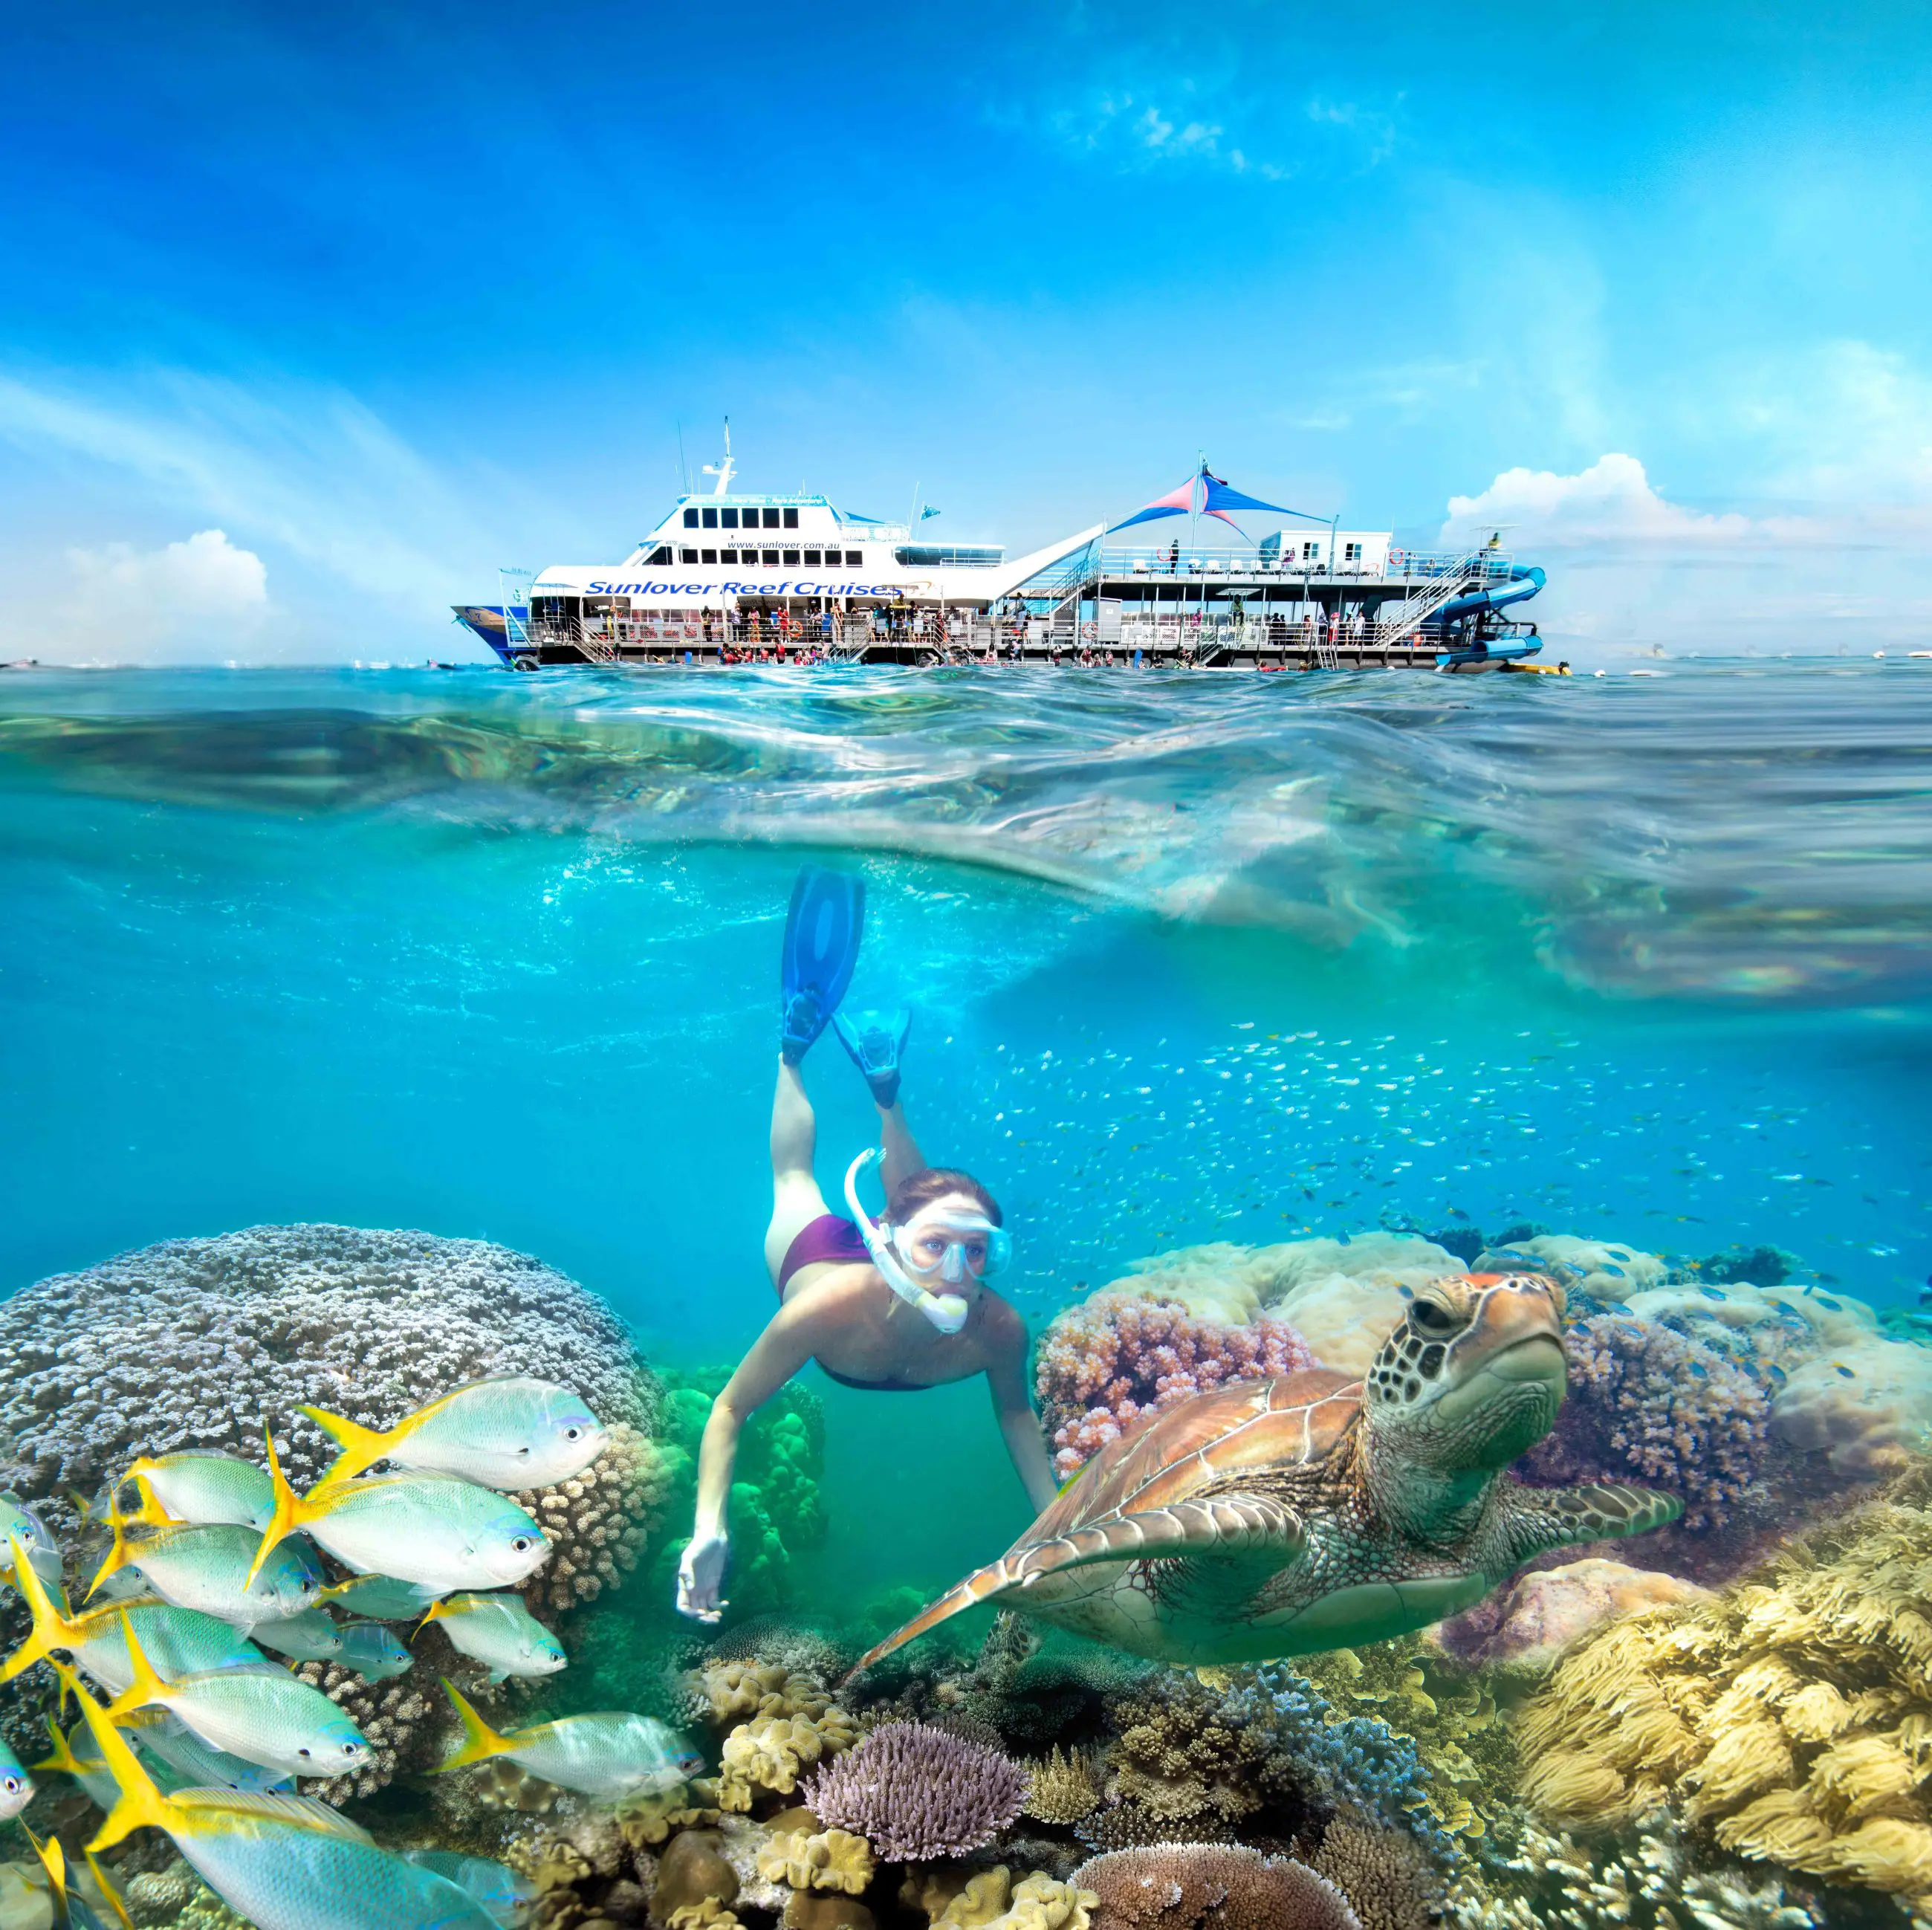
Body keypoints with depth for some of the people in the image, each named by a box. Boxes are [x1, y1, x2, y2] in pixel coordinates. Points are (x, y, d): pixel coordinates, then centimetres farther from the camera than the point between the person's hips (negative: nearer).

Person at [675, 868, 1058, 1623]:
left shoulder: (998, 1329, -41)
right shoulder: (828, 1306, -50)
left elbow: (1015, 1411, -18)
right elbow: (729, 1410, -35)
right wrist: (708, 1528, -48)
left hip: (883, 1247, 2)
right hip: (819, 1250, -1)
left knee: (912, 1194, 36)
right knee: (793, 1180, 31)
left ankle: (881, 1075, 53)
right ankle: (798, 1031, 46)